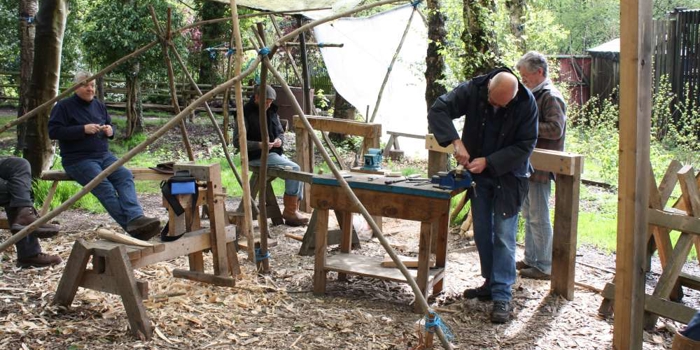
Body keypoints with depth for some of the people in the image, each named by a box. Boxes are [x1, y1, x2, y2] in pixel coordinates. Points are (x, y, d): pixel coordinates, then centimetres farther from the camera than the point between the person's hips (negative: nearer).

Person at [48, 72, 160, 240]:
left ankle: (135, 219, -44)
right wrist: (83, 129, -18)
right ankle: (133, 228, -40)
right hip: (78, 159, -5)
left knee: (125, 176, -26)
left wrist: (110, 130, 1)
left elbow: (110, 125, 27)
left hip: (103, 155, 6)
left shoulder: (99, 105, 18)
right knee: (104, 186, -30)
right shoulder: (64, 106, 0)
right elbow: (53, 131, -9)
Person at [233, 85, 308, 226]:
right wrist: (259, 145, -25)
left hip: (276, 153, 8)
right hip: (258, 156, -8)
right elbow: (237, 142, -13)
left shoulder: (271, 112, 14)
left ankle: (294, 211, -6)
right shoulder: (246, 114, -9)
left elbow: (281, 131, 24)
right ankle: (289, 211, -16)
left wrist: (280, 140, -2)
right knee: (294, 169, -23)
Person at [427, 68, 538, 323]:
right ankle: (491, 283, 28)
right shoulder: (472, 90, -16)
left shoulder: (526, 104, -20)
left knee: (504, 236, -7)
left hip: (508, 176, -3)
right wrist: (456, 142, -32)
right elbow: (437, 110, -20)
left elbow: (524, 146, -18)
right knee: (481, 233, 12)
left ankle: (502, 296, -2)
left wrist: (489, 162, -26)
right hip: (479, 174, 4)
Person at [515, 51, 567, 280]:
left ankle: (545, 267, 4)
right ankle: (530, 259, 26)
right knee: (529, 215, 16)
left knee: (539, 217, -4)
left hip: (541, 167, -10)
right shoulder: (534, 95, 16)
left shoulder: (551, 97, -13)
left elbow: (556, 129, -23)